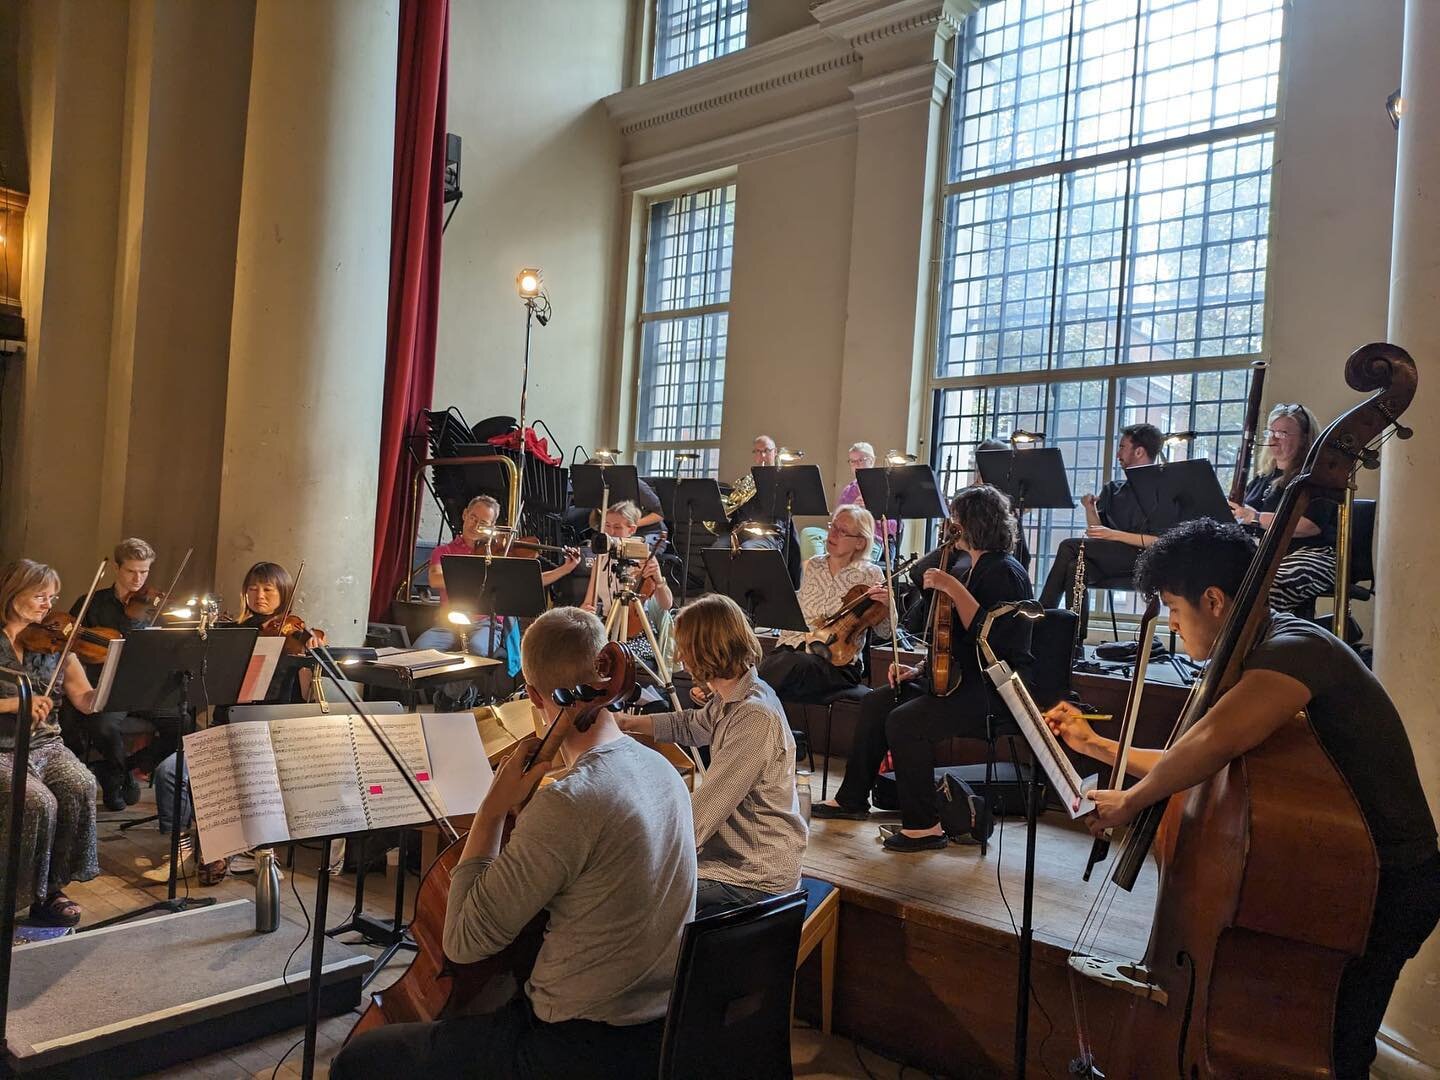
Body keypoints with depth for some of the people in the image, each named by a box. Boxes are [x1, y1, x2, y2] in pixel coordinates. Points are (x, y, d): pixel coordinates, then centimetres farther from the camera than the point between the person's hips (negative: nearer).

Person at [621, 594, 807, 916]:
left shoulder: (755, 719, -28)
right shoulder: (736, 697, 2)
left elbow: (696, 819, -29)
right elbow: (691, 725, 26)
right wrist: (631, 722, 22)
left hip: (755, 877, -9)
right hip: (734, 850, 9)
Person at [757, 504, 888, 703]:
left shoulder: (869, 575, 2)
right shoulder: (811, 566, 15)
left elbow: (885, 631, 2)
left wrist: (886, 606, -19)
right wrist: (783, 646, 3)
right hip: (797, 648, 3)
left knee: (788, 666, -34)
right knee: (766, 666, -32)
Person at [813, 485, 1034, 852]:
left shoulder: (1005, 572, -15)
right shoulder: (974, 569, 15)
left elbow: (989, 634, -28)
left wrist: (952, 588, -27)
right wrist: (920, 669, 9)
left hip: (995, 689, -10)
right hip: (963, 677, 10)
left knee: (904, 721, -26)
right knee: (876, 702, 5)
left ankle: (924, 825, -12)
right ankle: (852, 799, 16)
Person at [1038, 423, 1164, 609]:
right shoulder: (1113, 489, 22)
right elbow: (1098, 532, 16)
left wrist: (1114, 535, -15)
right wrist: (1090, 508, -2)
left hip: (1143, 560, -6)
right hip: (1110, 558, 6)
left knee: (1069, 546, -21)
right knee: (1075, 567, -27)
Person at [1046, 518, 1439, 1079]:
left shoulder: (1296, 648, -26)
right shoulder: (1264, 656, 7)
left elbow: (1215, 740, -46)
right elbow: (1199, 766, 14)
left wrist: (1132, 800, -30)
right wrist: (1097, 746, 13)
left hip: (1386, 889, -9)